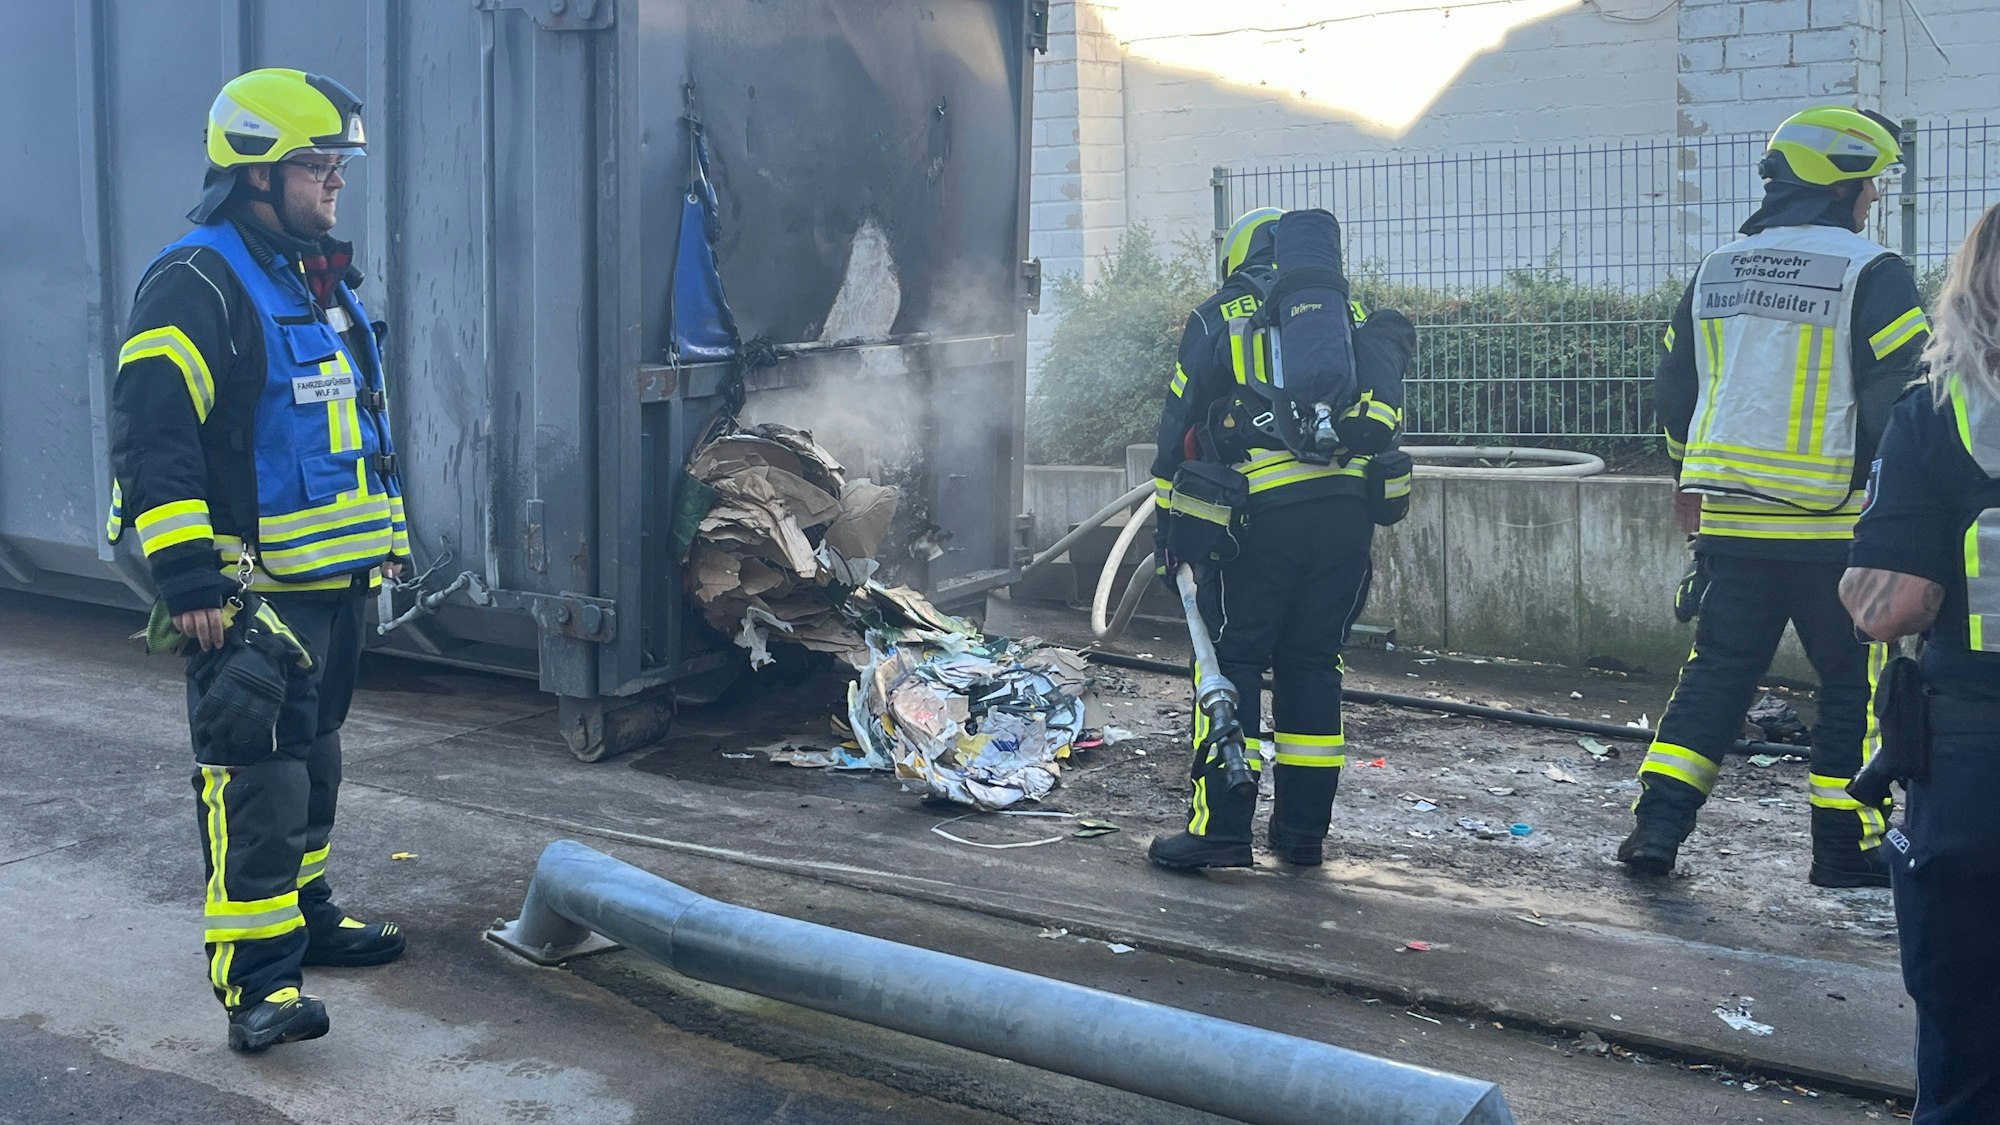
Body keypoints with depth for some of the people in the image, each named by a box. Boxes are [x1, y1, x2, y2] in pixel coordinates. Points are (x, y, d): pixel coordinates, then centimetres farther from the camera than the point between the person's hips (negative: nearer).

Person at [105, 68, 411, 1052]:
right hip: (251, 590, -9)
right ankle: (255, 977, -4)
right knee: (256, 778, -8)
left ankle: (304, 914, 34)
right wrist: (187, 576, -25)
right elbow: (151, 437, -20)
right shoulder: (195, 283, -13)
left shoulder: (324, 284, 16)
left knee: (315, 756, 19)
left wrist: (388, 534, 24)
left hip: (334, 579, 9)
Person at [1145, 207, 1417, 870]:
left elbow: (1180, 423, 8)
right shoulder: (1351, 313, 19)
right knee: (1312, 662, 11)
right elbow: (1383, 403, 11)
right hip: (1347, 509, 4)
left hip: (1263, 512, -3)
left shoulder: (1221, 317, 9)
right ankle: (1302, 830, 14)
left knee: (1231, 659, 2)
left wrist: (1168, 522, 13)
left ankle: (1221, 831, -2)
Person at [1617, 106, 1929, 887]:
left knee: (1716, 671, 13)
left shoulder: (1715, 273, 9)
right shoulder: (1871, 274, -9)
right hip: (1835, 524, -5)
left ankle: (1656, 826, 7)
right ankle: (1845, 845, 14)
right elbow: (1902, 396, -12)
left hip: (1729, 520, 5)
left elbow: (1674, 388, 17)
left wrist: (1690, 475, 30)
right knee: (1853, 681, 9)